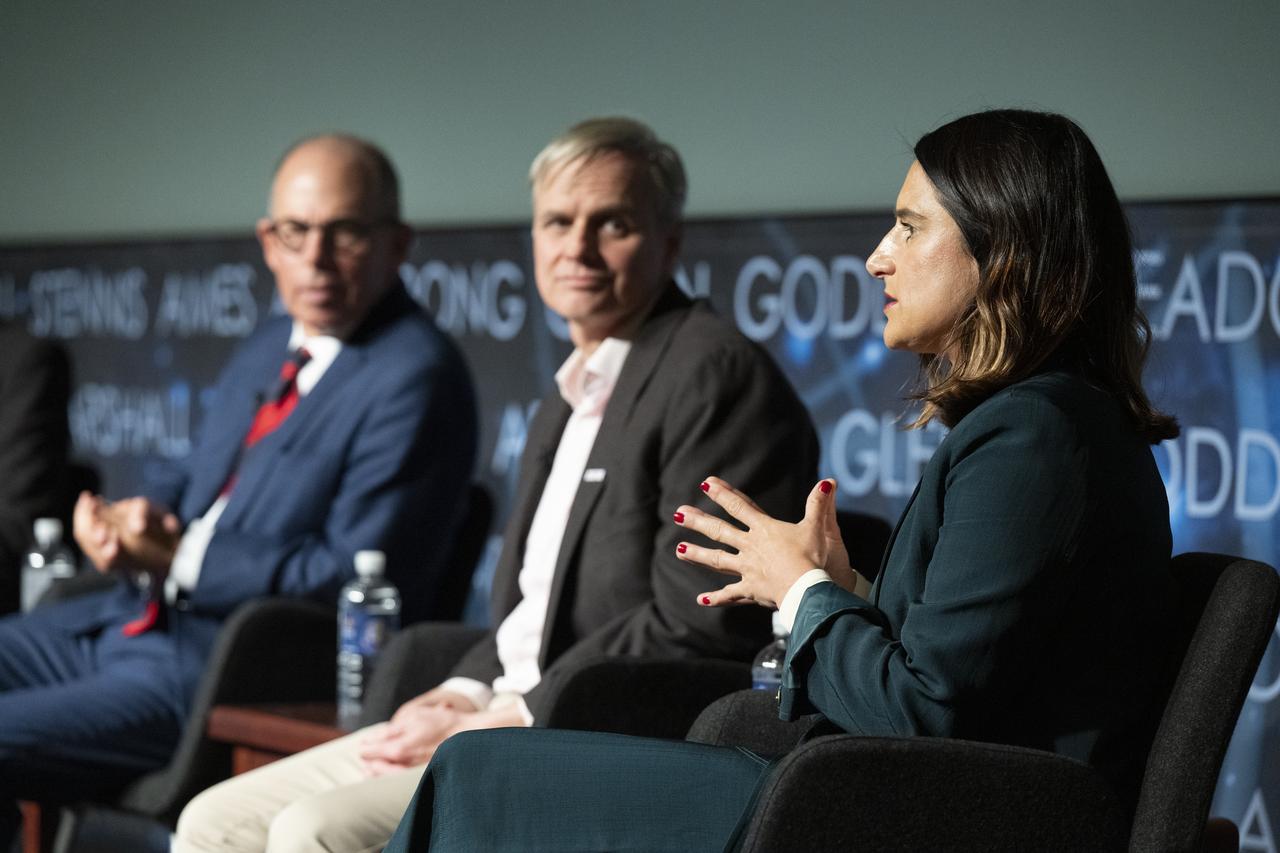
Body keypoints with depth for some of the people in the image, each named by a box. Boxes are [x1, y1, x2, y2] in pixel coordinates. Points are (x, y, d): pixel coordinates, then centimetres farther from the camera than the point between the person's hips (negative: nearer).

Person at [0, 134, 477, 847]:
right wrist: (137, 518, 0)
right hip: (131, 620, 10)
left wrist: (179, 561, -17)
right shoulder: (270, 348, 15)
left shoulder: (415, 378, -15)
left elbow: (356, 576, -19)